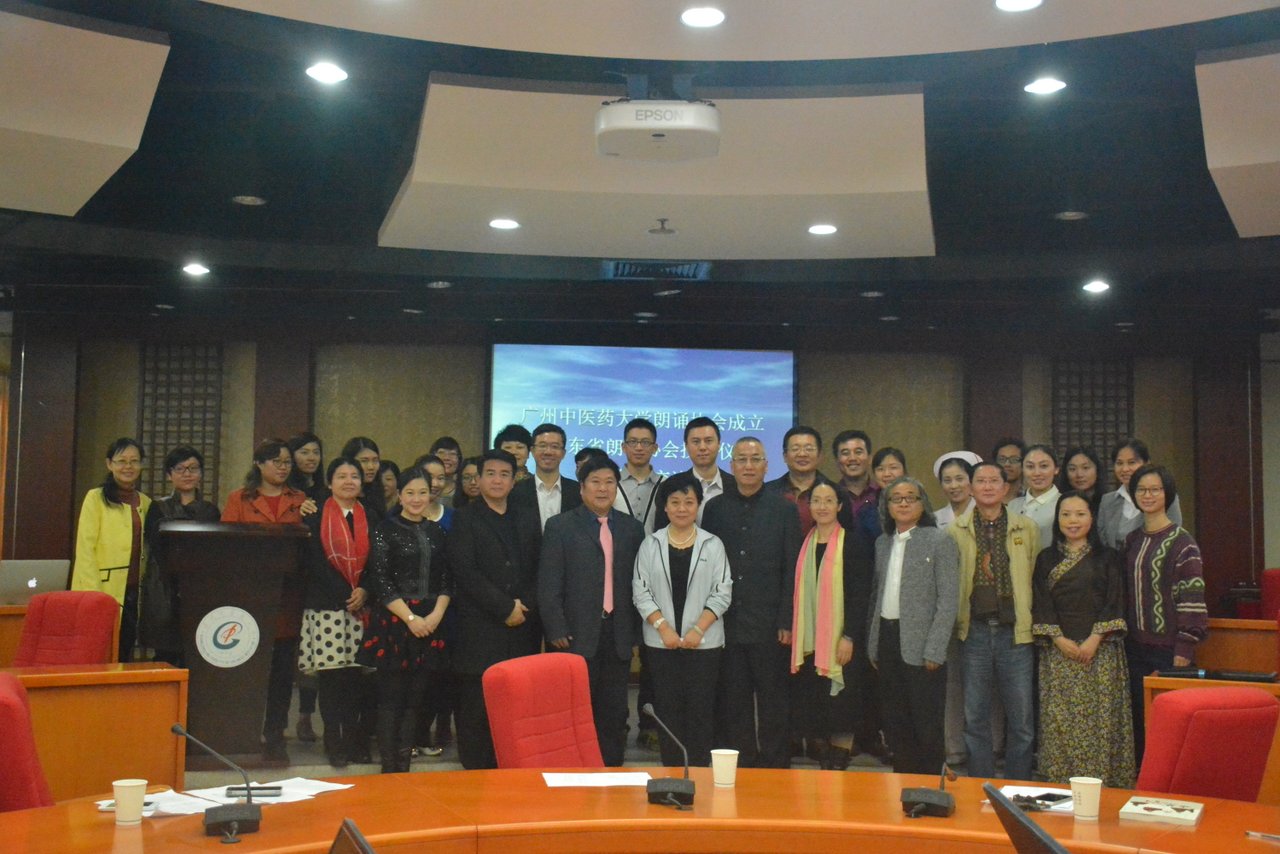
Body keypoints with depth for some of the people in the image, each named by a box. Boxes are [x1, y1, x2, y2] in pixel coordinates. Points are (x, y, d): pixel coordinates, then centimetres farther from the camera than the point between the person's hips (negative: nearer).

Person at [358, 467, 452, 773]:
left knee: (415, 700, 5)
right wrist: (410, 617, -12)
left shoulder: (436, 532, 13)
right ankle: (389, 770, 3)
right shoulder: (386, 530, -1)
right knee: (391, 699, -2)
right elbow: (379, 581, -7)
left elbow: (446, 580, 11)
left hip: (430, 623, 4)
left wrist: (436, 614, -5)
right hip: (394, 622, -4)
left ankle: (404, 768, 11)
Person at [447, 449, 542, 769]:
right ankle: (475, 769, 6)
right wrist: (505, 608, -10)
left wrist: (526, 606, -2)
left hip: (523, 628, 3)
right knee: (478, 705, -4)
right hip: (481, 629, -3)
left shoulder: (528, 519, 18)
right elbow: (465, 572, -7)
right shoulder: (464, 519, 4)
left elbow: (539, 569, 15)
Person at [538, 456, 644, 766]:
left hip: (618, 633, 3)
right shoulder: (560, 526, 2)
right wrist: (557, 631, -9)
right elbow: (548, 585, -3)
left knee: (614, 711, 7)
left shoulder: (632, 528, 11)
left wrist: (635, 631, 5)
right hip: (577, 635, -3)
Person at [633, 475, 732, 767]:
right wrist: (663, 627, -9)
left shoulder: (712, 544, 4)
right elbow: (641, 591, 2)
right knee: (667, 707, 3)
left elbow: (722, 593, 0)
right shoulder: (651, 544, 5)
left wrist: (698, 629, -10)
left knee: (700, 708, -1)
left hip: (704, 641, -1)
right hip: (661, 641, 1)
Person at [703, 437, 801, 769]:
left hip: (769, 625, -2)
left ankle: (775, 765, 16)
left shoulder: (784, 508, 2)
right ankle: (737, 766, 16)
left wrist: (787, 621, -6)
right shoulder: (715, 508, 7)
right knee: (732, 704, 6)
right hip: (727, 624, 2)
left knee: (772, 701, 5)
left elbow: (792, 570, -1)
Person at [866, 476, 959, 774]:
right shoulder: (883, 543, 13)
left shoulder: (940, 541, -6)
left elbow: (949, 600, -9)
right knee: (895, 723, 12)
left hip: (919, 645, -6)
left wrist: (934, 650, -15)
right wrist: (872, 644, 11)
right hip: (887, 637, 6)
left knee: (926, 724, 0)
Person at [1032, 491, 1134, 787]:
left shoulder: (1106, 558, 7)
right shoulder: (1046, 559, 11)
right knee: (1060, 718, -1)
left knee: (1101, 717, -5)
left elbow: (1114, 603, 0)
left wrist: (1094, 640, -11)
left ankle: (1103, 782, 1)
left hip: (1101, 650, -1)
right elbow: (1041, 606, 4)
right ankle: (1061, 784, 4)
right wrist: (1061, 640, -8)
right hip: (1058, 650, 1)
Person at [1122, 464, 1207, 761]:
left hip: (1168, 646, -6)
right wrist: (1122, 637, 13)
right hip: (1135, 646, 6)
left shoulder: (1181, 542, -7)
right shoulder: (1132, 541, 12)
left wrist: (1184, 650, -15)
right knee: (1140, 721, 8)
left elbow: (1192, 598, -11)